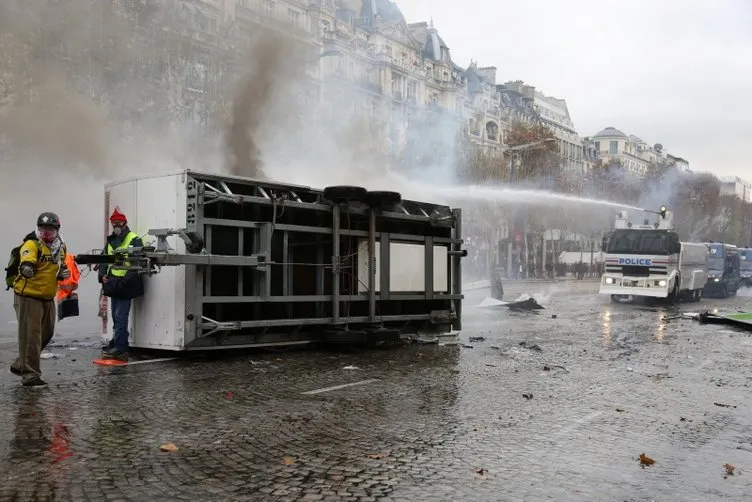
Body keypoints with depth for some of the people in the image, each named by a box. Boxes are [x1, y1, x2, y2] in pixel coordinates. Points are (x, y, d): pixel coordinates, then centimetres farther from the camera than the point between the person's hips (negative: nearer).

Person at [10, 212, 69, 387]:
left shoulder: (60, 247, 9)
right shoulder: (32, 245, -15)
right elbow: (27, 262, -34)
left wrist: (63, 273, 0)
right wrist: (27, 268, -57)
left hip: (47, 298, 8)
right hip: (28, 296, -8)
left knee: (46, 334, 17)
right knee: (30, 335, -7)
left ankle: (20, 365, 35)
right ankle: (30, 374, 0)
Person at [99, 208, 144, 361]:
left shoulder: (134, 240, -6)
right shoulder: (110, 241, 17)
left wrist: (126, 279, -21)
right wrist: (102, 275, 1)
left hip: (126, 285, -8)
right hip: (113, 285, 8)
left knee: (120, 317, -11)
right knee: (116, 317, 14)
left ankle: (119, 348, -9)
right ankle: (117, 342, 24)